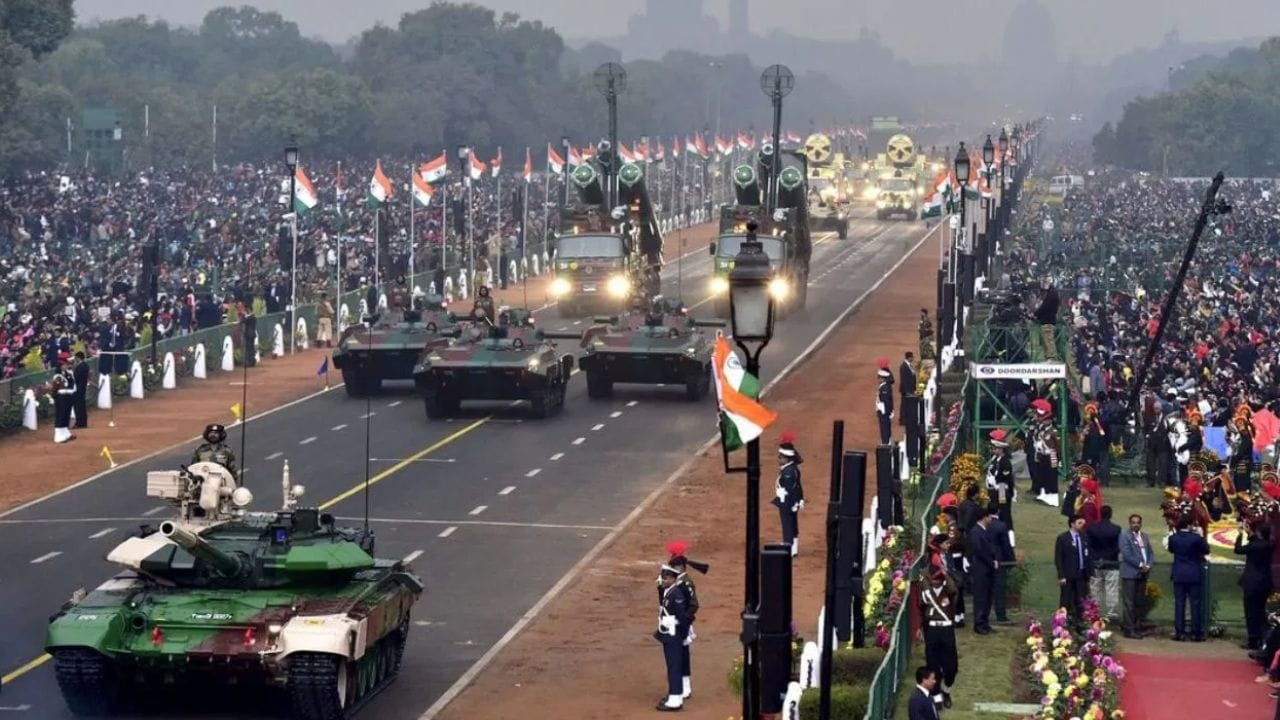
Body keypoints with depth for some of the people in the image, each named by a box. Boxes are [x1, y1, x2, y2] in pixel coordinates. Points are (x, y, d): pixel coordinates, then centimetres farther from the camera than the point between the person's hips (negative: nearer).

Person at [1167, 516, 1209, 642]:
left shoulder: (1173, 538, -5)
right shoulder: (1196, 538, -13)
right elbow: (1206, 550, 1)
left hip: (1178, 575, 2)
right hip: (1194, 574, -2)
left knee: (1179, 603, 5)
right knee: (1195, 603, 5)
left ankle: (1180, 633, 4)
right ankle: (1196, 633, 6)